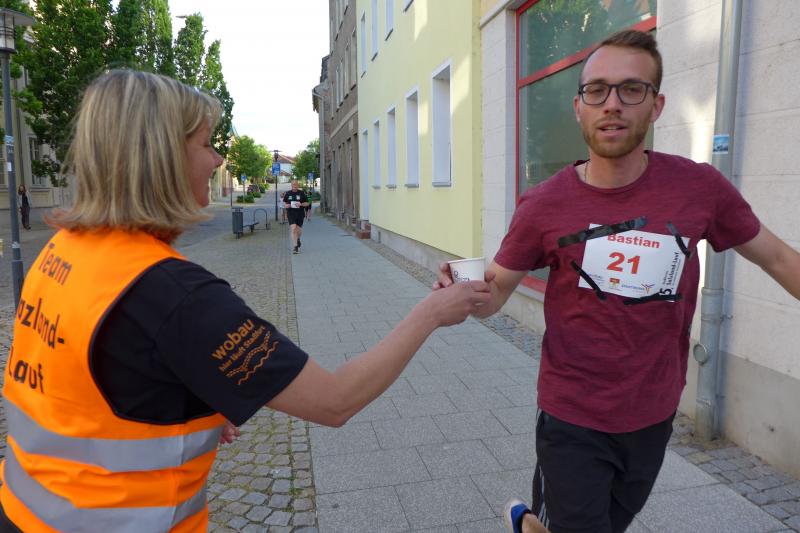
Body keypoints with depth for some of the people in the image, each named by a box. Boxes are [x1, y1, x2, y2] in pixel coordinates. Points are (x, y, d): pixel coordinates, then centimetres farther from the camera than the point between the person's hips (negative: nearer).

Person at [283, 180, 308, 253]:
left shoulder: (302, 193, 1)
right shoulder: (288, 193, 5)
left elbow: (307, 203, 4)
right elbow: (284, 202, 18)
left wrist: (301, 204, -16)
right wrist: (285, 205, -5)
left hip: (300, 214, 1)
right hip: (291, 214, 0)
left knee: (299, 230, 9)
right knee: (293, 229, -15)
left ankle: (298, 239, 46)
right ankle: (295, 247, -12)